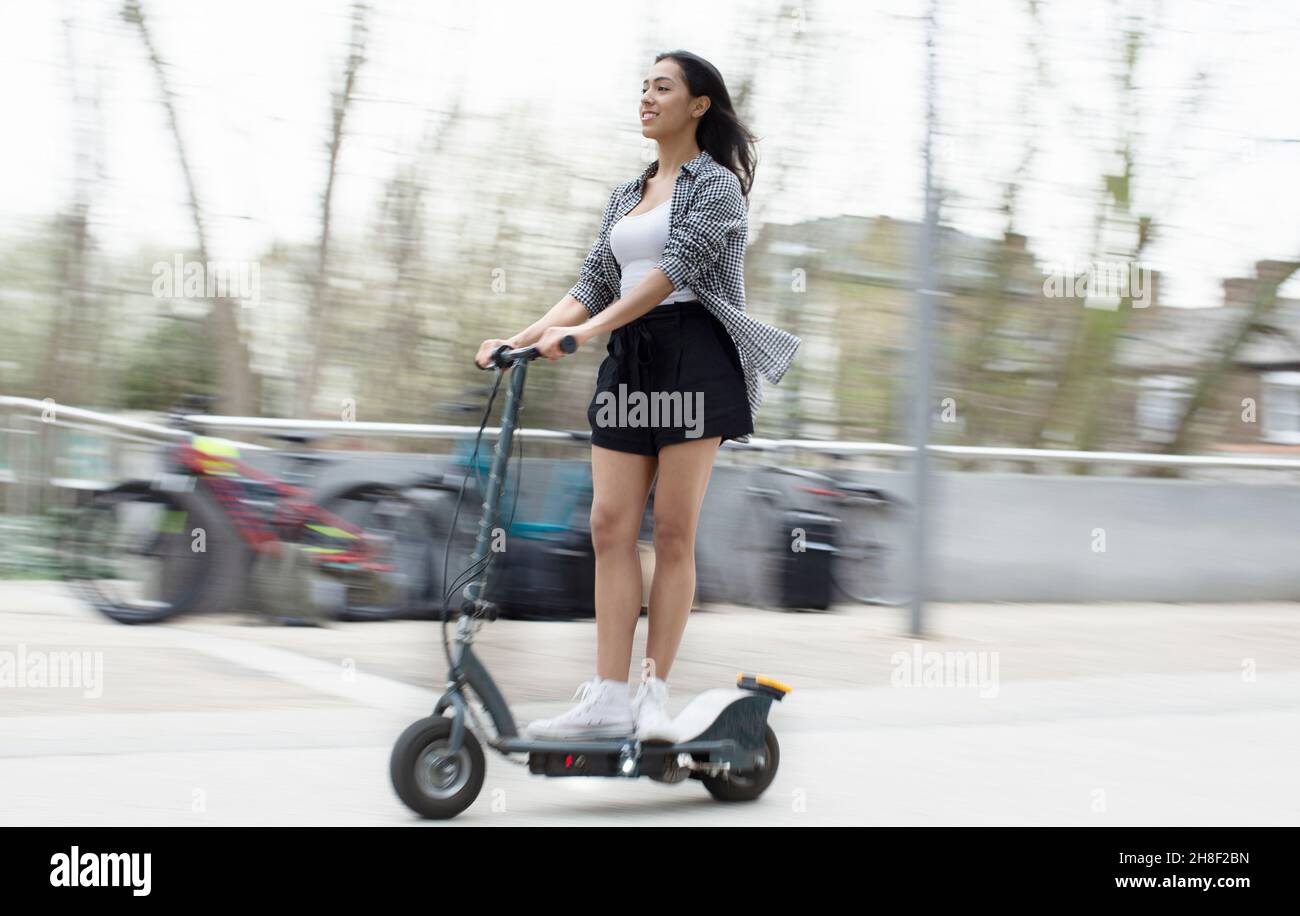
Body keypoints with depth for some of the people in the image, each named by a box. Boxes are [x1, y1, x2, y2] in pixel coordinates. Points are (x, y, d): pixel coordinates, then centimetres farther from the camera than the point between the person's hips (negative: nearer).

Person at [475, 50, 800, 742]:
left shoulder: (716, 184, -2)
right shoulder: (626, 196, 21)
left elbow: (674, 271, -16)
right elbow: (593, 286, 17)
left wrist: (583, 332, -25)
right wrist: (519, 340, 3)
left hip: (694, 354, -7)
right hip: (628, 361, 7)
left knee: (673, 530, -6)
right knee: (610, 525, -3)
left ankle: (655, 694, -2)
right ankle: (608, 698, -4)